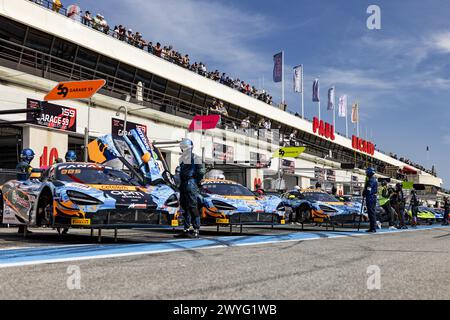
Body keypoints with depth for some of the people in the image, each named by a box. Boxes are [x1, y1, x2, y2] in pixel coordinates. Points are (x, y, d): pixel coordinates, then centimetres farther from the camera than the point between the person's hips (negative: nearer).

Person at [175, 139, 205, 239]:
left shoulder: (195, 158, -7)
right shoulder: (182, 159, 19)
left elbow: (201, 172, -10)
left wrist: (195, 182, -8)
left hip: (190, 185, -9)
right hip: (183, 185, 9)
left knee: (193, 208, -10)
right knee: (185, 208, 11)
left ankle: (196, 231, -8)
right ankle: (187, 230, 17)